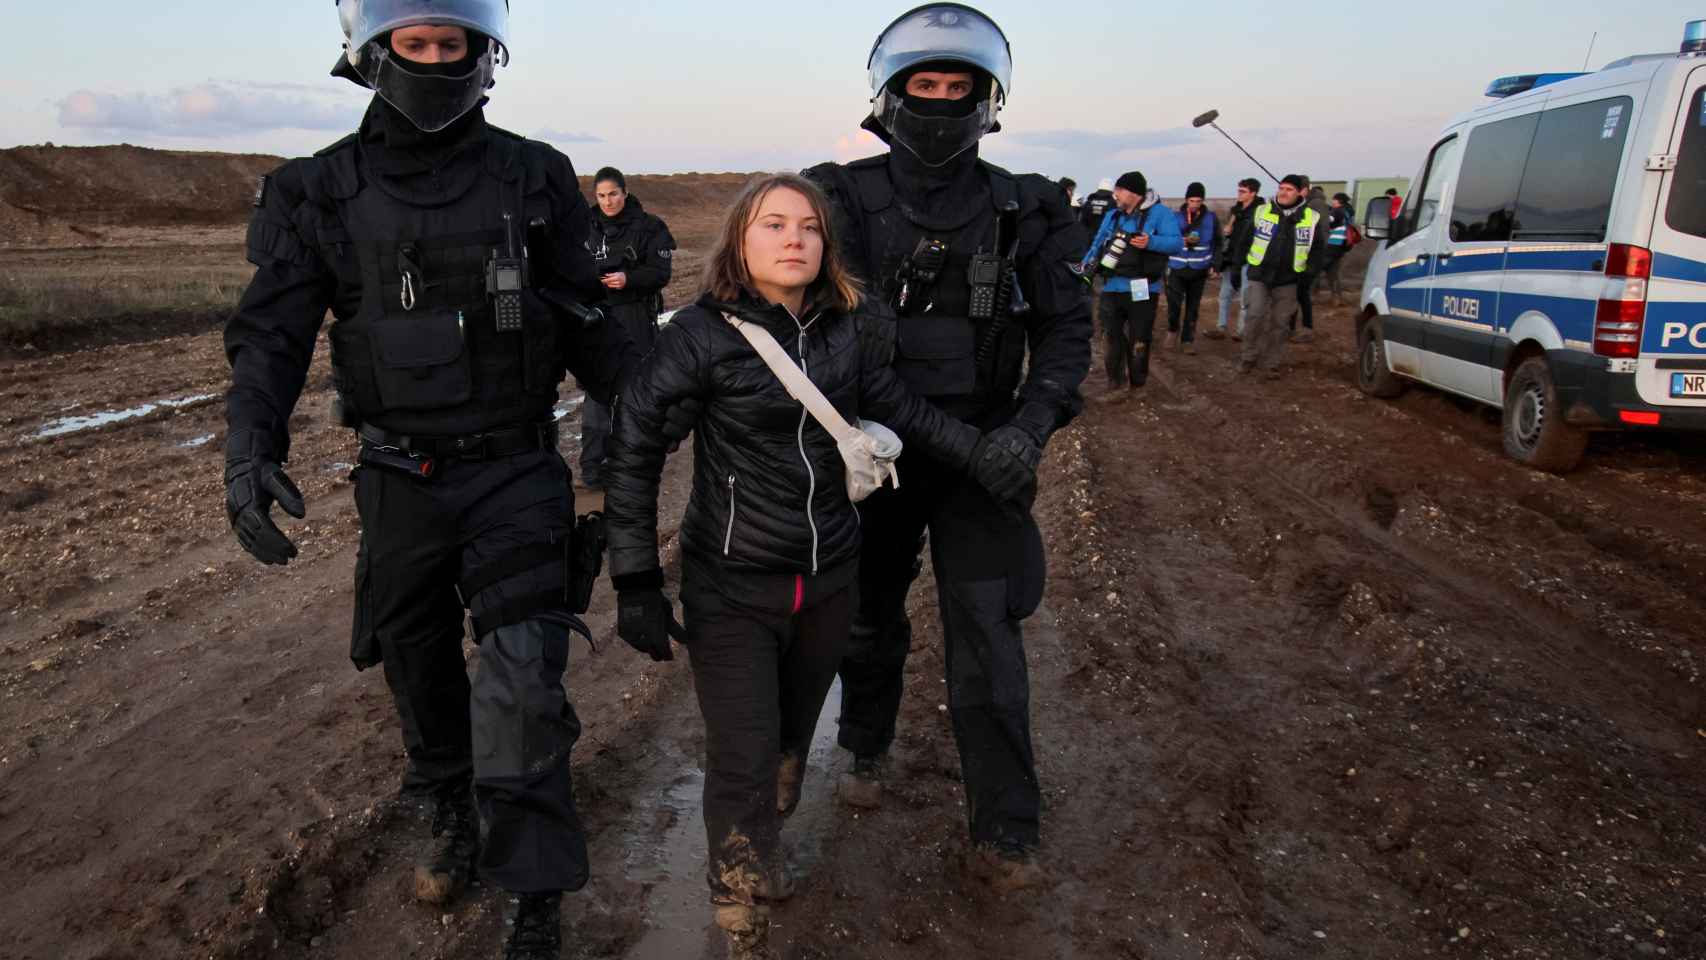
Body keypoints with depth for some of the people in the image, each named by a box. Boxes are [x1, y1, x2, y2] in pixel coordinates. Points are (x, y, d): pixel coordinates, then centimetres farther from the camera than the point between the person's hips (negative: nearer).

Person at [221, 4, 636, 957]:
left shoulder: (534, 179, -2)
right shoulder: (320, 192, 0)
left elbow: (587, 322, 3)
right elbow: (272, 333, -3)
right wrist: (251, 450, -18)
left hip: (515, 471, -2)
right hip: (400, 477, 3)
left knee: (521, 683, -9)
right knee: (420, 665, 17)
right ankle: (454, 816, 43)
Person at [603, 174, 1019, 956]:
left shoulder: (847, 329, -3)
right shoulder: (704, 333, -16)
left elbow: (898, 407, 10)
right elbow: (633, 445, -13)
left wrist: (988, 459, 8)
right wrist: (636, 580, -14)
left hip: (829, 582, 4)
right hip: (731, 590, -4)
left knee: (791, 742, 20)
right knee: (743, 764, -3)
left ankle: (763, 852, 51)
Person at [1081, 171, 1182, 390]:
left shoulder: (1159, 213, -7)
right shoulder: (1112, 216, 10)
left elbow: (1177, 243, -15)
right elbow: (1098, 244, 14)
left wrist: (1151, 242, -30)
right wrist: (1086, 266, -1)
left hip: (1141, 290, -4)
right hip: (1112, 287, 5)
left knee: (1139, 341, 6)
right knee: (1112, 338, 8)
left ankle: (1138, 386, 21)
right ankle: (1116, 382, 19)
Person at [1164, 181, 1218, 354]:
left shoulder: (1211, 218, 0)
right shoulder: (1176, 217, -5)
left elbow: (1217, 243, 5)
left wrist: (1214, 265, -2)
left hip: (1199, 270, 1)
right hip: (1177, 269, -1)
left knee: (1193, 307, 7)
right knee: (1174, 303, -8)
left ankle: (1188, 340, 19)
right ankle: (1173, 328, 21)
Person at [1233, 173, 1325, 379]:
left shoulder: (1312, 218, 0)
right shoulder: (1261, 211, 1)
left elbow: (1317, 249, 8)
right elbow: (1245, 241, 6)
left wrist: (1310, 275, -1)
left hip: (1288, 280, 0)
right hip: (1259, 275, 0)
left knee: (1278, 323, 5)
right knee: (1255, 316, -7)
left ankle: (1271, 364, 14)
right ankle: (1250, 357, 9)